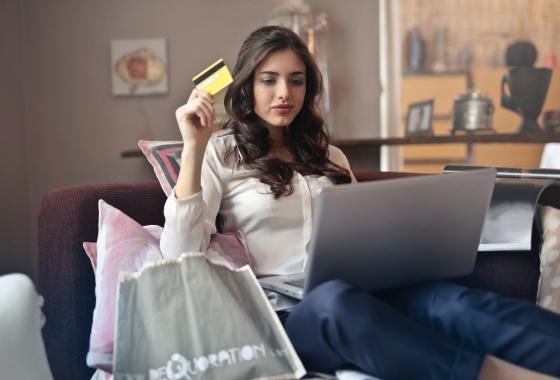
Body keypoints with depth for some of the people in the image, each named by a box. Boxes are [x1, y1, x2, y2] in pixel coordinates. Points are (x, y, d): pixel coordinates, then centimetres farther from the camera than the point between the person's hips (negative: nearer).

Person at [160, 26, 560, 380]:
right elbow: (181, 255, -5)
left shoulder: (329, 156, 24)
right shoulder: (219, 153, 9)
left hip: (361, 293, 5)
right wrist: (193, 148, -9)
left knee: (449, 300, -29)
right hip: (283, 310, -4)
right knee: (336, 300, -40)